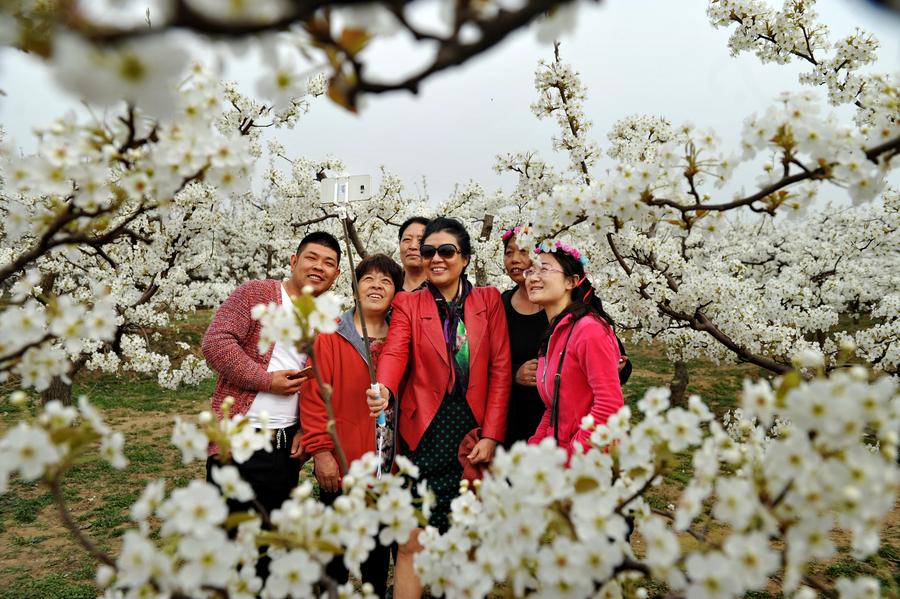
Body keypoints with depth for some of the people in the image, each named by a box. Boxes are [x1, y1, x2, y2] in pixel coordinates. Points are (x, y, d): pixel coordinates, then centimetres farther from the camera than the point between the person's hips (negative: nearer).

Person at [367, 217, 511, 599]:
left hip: (473, 437, 1)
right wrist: (384, 390, -35)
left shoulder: (489, 300, 6)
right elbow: (394, 352, -14)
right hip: (424, 435, -1)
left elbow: (500, 371, 1)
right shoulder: (408, 304, 4)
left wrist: (491, 436, -6)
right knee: (412, 542, -1)